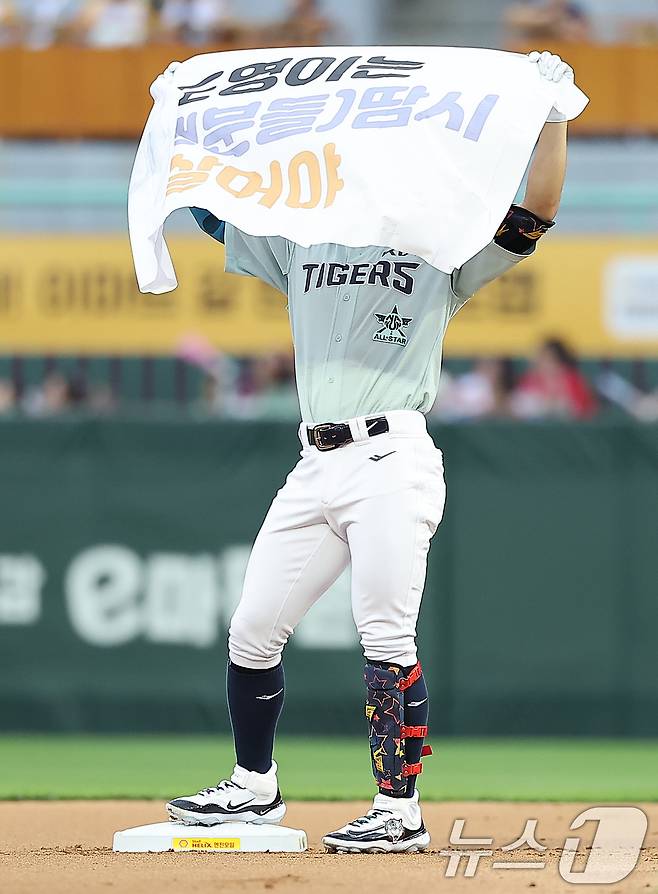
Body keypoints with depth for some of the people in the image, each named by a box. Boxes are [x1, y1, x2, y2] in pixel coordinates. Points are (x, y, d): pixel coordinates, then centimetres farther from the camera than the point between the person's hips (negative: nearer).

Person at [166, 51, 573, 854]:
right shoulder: (299, 246, 20)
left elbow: (535, 210, -6)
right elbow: (208, 203, 26)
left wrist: (552, 110, -14)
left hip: (392, 462, -5)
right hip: (316, 467, 5)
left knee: (385, 637, -12)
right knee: (252, 632, 6)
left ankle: (401, 811, -9)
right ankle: (254, 789, 21)